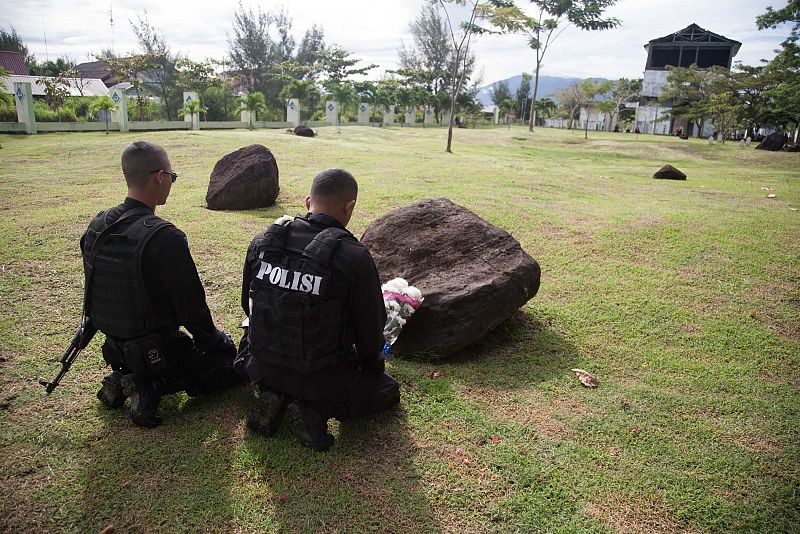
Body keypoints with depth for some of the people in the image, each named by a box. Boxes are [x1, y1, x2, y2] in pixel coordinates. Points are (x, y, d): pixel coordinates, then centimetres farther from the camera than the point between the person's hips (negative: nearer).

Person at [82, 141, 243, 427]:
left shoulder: (96, 228, -3)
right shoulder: (165, 239, -28)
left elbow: (97, 293, 9)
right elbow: (191, 305, -21)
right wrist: (212, 338, -2)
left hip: (117, 348, 8)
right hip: (157, 352, -7)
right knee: (232, 361, 9)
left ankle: (125, 377, 10)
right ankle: (152, 387, -6)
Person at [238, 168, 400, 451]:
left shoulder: (262, 241, -7)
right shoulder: (354, 257, -22)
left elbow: (248, 305, 7)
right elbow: (371, 327, -11)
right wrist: (371, 364, 11)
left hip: (263, 368, 5)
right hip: (322, 377, -4)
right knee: (388, 390, 20)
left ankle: (273, 397, 7)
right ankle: (316, 410, -3)